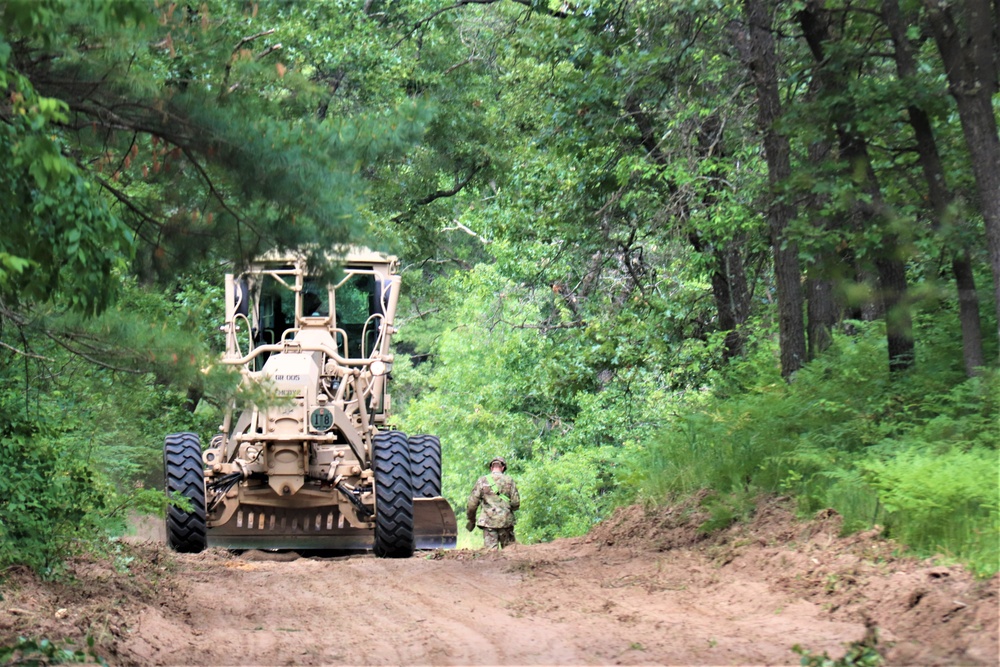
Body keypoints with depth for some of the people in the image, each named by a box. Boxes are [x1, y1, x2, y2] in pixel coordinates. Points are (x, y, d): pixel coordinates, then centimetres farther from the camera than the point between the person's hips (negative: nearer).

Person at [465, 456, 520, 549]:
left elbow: (472, 503, 1)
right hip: (505, 521, 1)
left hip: (488, 522, -1)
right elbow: (516, 503, 1)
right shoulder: (509, 481, 5)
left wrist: (471, 520, 14)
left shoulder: (482, 481, 3)